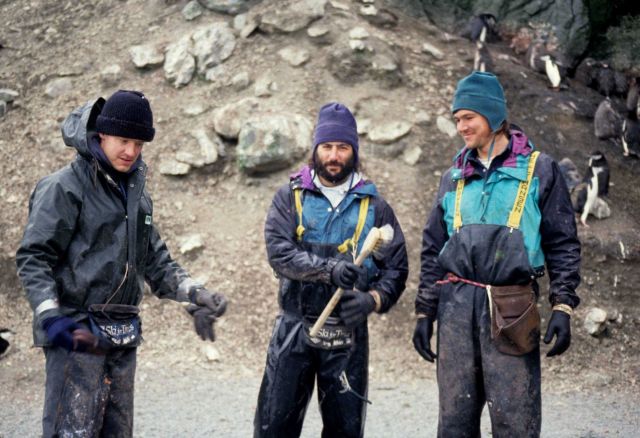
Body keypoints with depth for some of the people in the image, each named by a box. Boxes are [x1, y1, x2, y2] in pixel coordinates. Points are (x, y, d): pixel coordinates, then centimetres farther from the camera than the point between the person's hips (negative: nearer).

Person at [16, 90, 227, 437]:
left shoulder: (136, 193, 16)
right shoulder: (65, 187, -6)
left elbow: (155, 260, 21)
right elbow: (33, 258, -10)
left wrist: (195, 297, 8)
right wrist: (51, 317, -22)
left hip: (122, 339, 7)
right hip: (76, 333, -7)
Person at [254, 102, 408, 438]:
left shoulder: (374, 207, 6)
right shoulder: (290, 197, 4)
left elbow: (396, 268, 4)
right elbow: (278, 251, -11)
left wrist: (372, 300, -16)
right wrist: (328, 268, -26)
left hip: (348, 334, 1)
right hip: (294, 331, -1)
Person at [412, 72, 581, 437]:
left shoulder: (539, 169, 3)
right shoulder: (455, 178, 15)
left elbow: (563, 243, 2)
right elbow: (433, 249, 18)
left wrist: (563, 306, -6)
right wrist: (425, 313, 13)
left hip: (510, 308, -4)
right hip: (456, 304, 4)